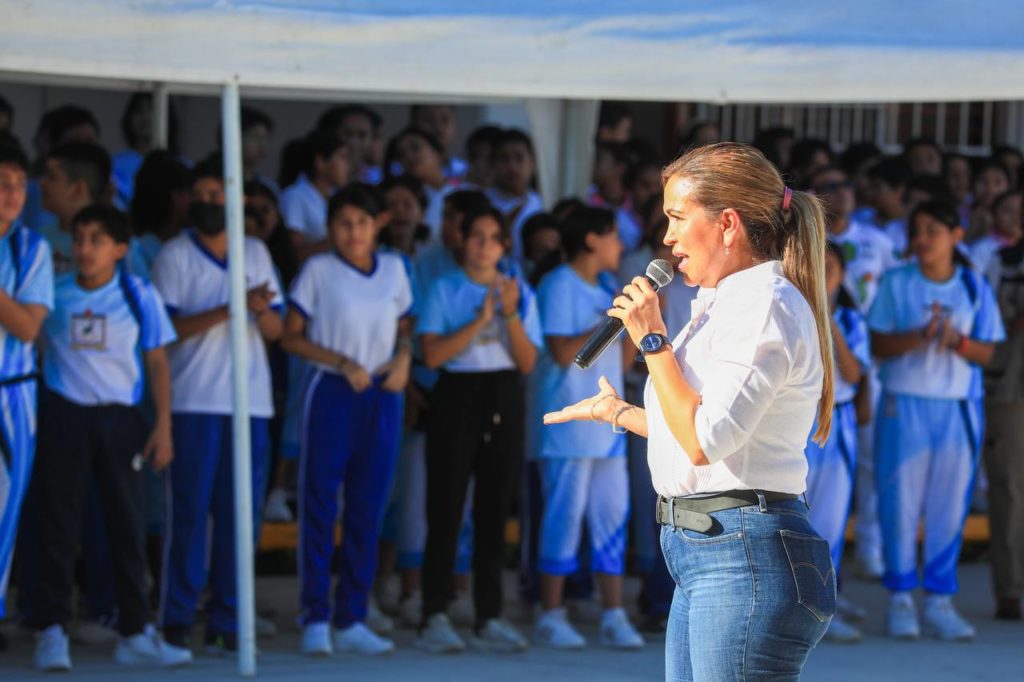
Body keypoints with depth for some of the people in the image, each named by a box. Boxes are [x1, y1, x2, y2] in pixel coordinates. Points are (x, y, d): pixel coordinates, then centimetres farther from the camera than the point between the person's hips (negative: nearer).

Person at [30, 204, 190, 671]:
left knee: (128, 525, 4)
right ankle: (51, 633, 2)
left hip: (119, 420, 1)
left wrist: (163, 426, -1)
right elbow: (33, 347, 9)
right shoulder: (54, 293, 4)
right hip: (63, 417, -1)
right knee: (58, 524, -1)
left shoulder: (139, 295, 4)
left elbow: (157, 363, 6)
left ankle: (135, 633, 11)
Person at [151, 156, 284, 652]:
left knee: (241, 513, 2)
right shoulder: (175, 255, 2)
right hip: (194, 401, -4)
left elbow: (276, 330, 12)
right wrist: (230, 309, -19)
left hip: (250, 401, 4)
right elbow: (169, 326, -9)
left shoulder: (256, 253, 13)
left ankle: (227, 620, 7)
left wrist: (263, 311, -11)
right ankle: (177, 618, -1)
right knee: (190, 510, -5)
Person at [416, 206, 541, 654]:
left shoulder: (518, 293, 10)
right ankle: (434, 619, -4)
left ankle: (489, 619, 11)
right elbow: (433, 354, -9)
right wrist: (480, 320, -14)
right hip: (457, 395, -3)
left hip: (503, 401, 3)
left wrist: (510, 315, -11)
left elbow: (527, 361, 2)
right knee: (446, 511, -6)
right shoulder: (445, 290, 2)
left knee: (494, 511, 6)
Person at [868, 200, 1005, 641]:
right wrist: (920, 336, -20)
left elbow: (987, 353, 4)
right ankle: (900, 600, 7)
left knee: (950, 505, 1)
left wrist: (958, 341, -16)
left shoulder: (974, 288, 6)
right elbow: (879, 344, -4)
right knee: (900, 502, -2)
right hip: (904, 405, -1)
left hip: (957, 408, 1)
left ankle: (939, 603, 8)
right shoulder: (896, 283, 2)